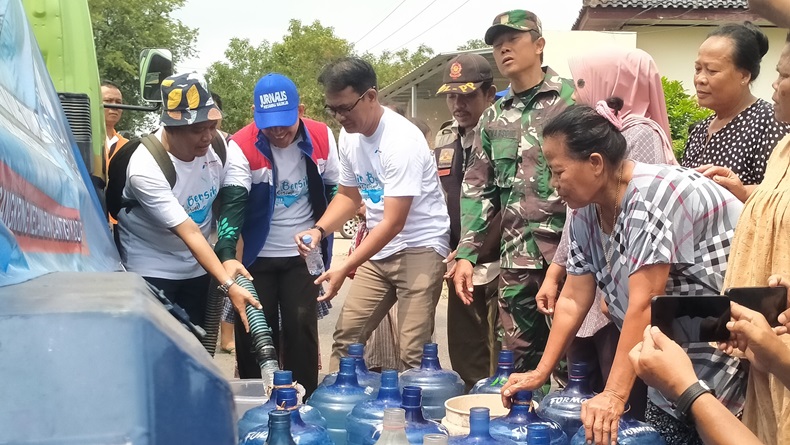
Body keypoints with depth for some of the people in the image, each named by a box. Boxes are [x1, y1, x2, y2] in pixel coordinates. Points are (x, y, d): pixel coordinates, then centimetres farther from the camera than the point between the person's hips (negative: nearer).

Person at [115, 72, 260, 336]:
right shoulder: (145, 168, -26)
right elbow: (189, 232, -30)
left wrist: (231, 258, -33)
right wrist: (228, 285, -36)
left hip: (198, 267, 5)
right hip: (150, 271, -5)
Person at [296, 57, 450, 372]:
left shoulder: (401, 140, -23)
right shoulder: (348, 136, 1)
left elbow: (394, 222, -23)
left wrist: (345, 268, -26)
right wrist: (318, 230, -4)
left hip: (420, 248, -7)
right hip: (379, 250, 8)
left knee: (412, 353, -12)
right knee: (345, 335, 7)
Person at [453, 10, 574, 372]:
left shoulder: (572, 97, -1)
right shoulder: (493, 118, 15)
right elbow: (478, 189, 16)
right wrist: (465, 254, 8)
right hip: (517, 257, 5)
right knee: (518, 364, 10)